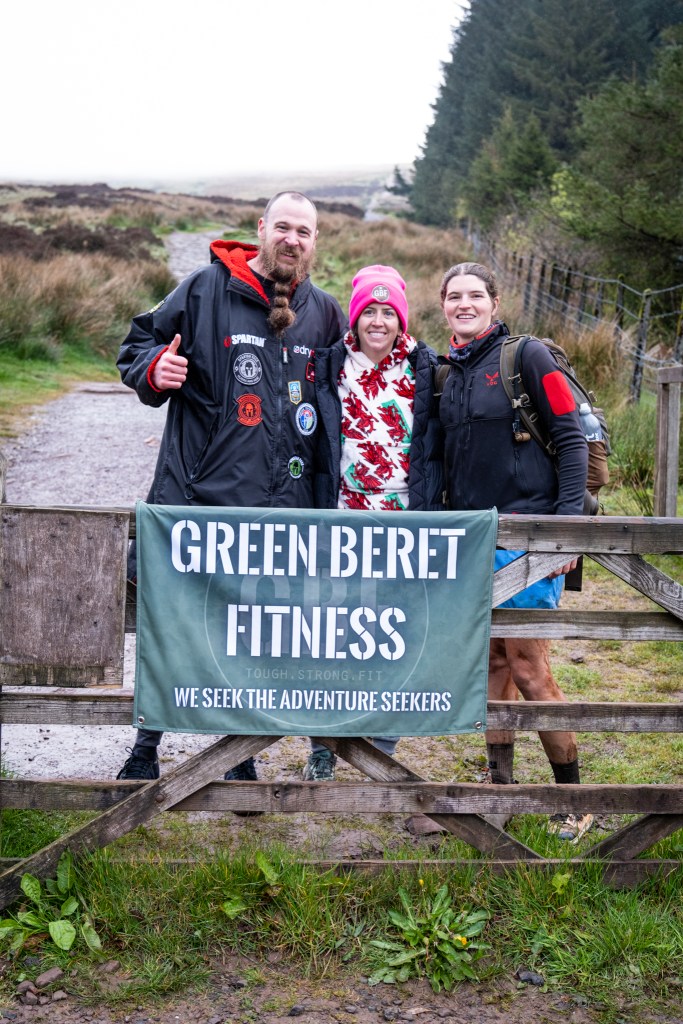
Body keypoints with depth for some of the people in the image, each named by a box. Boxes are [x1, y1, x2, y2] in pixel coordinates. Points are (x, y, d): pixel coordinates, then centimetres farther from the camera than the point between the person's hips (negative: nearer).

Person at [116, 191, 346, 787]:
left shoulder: (325, 313, 11)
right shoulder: (206, 290, 0)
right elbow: (139, 344, 7)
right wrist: (155, 369, -15)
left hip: (284, 508, 3)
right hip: (199, 496, -3)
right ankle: (147, 745, 22)